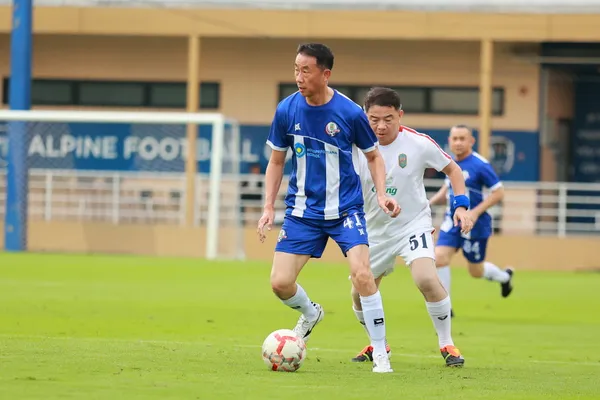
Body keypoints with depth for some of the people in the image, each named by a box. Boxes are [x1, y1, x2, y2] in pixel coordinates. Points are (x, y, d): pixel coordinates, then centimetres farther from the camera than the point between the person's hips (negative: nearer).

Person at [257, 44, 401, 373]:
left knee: (362, 274, -22)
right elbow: (276, 161, 7)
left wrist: (381, 194, -11)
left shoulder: (350, 113, -12)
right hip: (302, 210, 3)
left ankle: (380, 354, -8)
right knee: (280, 282, -6)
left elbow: (373, 157, 4)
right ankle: (310, 314, 29)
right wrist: (268, 207, 0)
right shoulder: (287, 110, -6)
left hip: (345, 207, -3)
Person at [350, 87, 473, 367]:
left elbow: (452, 169, 1)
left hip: (413, 223, -3)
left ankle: (446, 344, -9)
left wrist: (461, 205, -8)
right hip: (375, 229, 3)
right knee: (360, 294, 7)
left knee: (427, 279, -26)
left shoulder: (419, 144, -15)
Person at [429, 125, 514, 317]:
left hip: (474, 225, -5)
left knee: (476, 271, 9)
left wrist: (476, 212, -22)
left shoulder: (480, 165, -17)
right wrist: (431, 202, 3)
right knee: (439, 257, -13)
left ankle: (504, 277, 43)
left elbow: (498, 193, -15)